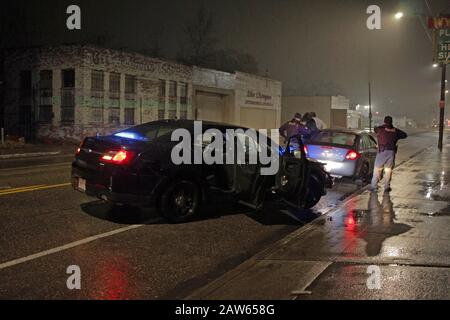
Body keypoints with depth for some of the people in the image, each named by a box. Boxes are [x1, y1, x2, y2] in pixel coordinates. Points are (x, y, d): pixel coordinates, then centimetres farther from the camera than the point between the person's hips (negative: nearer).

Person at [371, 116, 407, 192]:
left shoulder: (380, 129, 1)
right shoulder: (395, 131, 8)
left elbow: (375, 129, 24)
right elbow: (404, 135, 24)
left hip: (382, 151, -2)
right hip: (391, 151, 2)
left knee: (377, 169, 4)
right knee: (388, 170, 9)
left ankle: (374, 186, 2)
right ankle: (387, 187, 8)